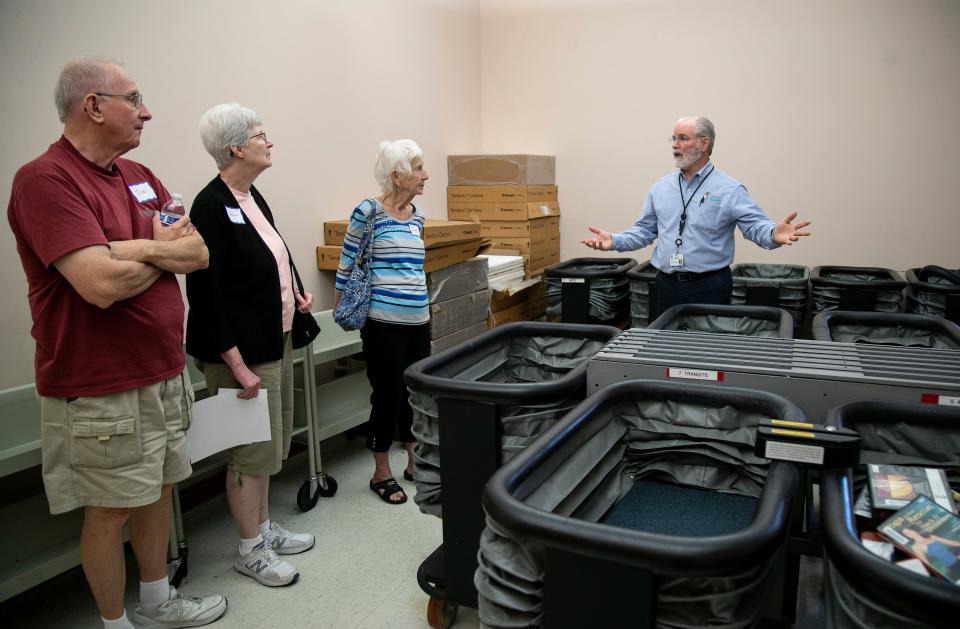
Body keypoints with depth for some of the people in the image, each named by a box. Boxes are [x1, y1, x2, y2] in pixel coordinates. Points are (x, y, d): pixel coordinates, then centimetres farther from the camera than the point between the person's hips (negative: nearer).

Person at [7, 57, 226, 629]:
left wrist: (138, 249, -18)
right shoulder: (46, 180, -16)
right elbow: (101, 284, -27)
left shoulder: (140, 176, 8)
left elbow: (201, 253, 0)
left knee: (159, 490, 19)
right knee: (111, 512, 8)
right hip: (102, 390, -7)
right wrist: (166, 251, -8)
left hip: (165, 372, 8)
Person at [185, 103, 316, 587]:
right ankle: (249, 549, 23)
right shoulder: (211, 206, -18)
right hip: (241, 352, -9)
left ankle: (263, 526, 37)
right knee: (251, 451, 4)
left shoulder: (252, 197, 9)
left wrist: (293, 294, 7)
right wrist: (238, 367, -22)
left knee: (268, 443, 19)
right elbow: (205, 293, -21)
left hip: (275, 343, 9)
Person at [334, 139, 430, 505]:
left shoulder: (417, 215, 10)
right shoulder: (368, 211, -10)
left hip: (418, 320, 7)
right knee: (388, 394, 4)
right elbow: (348, 263, -4)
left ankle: (416, 463, 34)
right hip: (384, 322, -6)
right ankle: (381, 474, 23)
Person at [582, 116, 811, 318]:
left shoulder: (729, 189, -4)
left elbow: (756, 225, -10)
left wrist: (774, 234, -32)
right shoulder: (661, 188, 10)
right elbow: (645, 230, 12)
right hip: (667, 286, 4)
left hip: (709, 287, -4)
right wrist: (615, 241, -3)